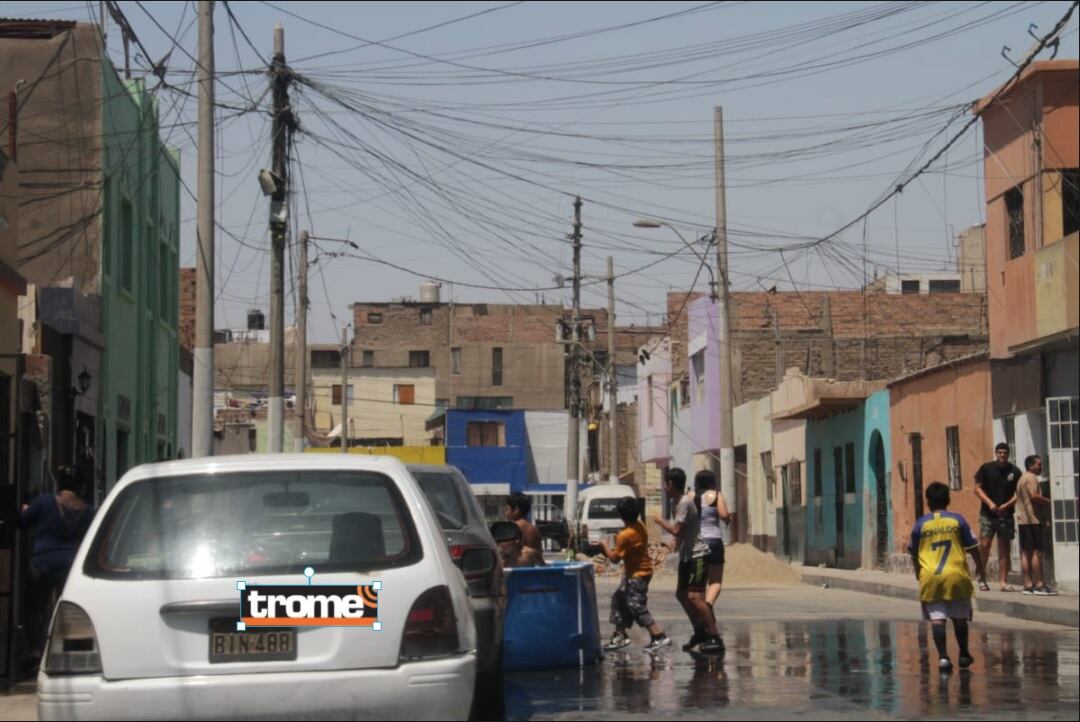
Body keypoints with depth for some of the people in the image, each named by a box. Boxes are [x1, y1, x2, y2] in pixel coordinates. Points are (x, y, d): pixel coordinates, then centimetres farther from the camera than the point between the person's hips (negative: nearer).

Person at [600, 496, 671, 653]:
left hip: (637, 575, -10)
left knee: (637, 607, -8)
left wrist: (605, 546, -2)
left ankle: (660, 637, -11)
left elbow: (615, 557, -16)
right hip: (634, 572, 10)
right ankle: (620, 635, 25)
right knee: (619, 600, 18)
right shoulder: (640, 525, 0)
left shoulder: (625, 536, -25)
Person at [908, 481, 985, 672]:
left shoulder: (921, 524, 2)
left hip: (930, 578, -1)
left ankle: (943, 657, -14)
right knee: (959, 617, 15)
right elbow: (972, 547, 5)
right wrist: (980, 565, 23)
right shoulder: (957, 520, 1)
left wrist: (918, 572, 31)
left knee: (937, 618, -2)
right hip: (956, 576, 1)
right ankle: (964, 655, 25)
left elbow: (913, 553, 12)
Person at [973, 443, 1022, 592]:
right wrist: (989, 503, -12)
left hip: (1006, 514, 2)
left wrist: (1007, 505, -11)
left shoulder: (1015, 472, 4)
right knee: (984, 545, -8)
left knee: (1004, 549, 3)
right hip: (987, 514, -2)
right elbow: (977, 488, 1)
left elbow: (1019, 493, 4)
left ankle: (1003, 582, 6)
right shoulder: (986, 468, 1)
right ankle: (982, 578, 7)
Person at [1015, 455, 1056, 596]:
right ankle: (1039, 585, -11)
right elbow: (1034, 496, -20)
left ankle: (1028, 585, 5)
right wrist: (1050, 502, -10)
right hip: (1032, 519, -10)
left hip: (1022, 519, 10)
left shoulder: (1022, 478, 21)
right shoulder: (1031, 477, -8)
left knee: (1026, 553, 6)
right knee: (1037, 552, -9)